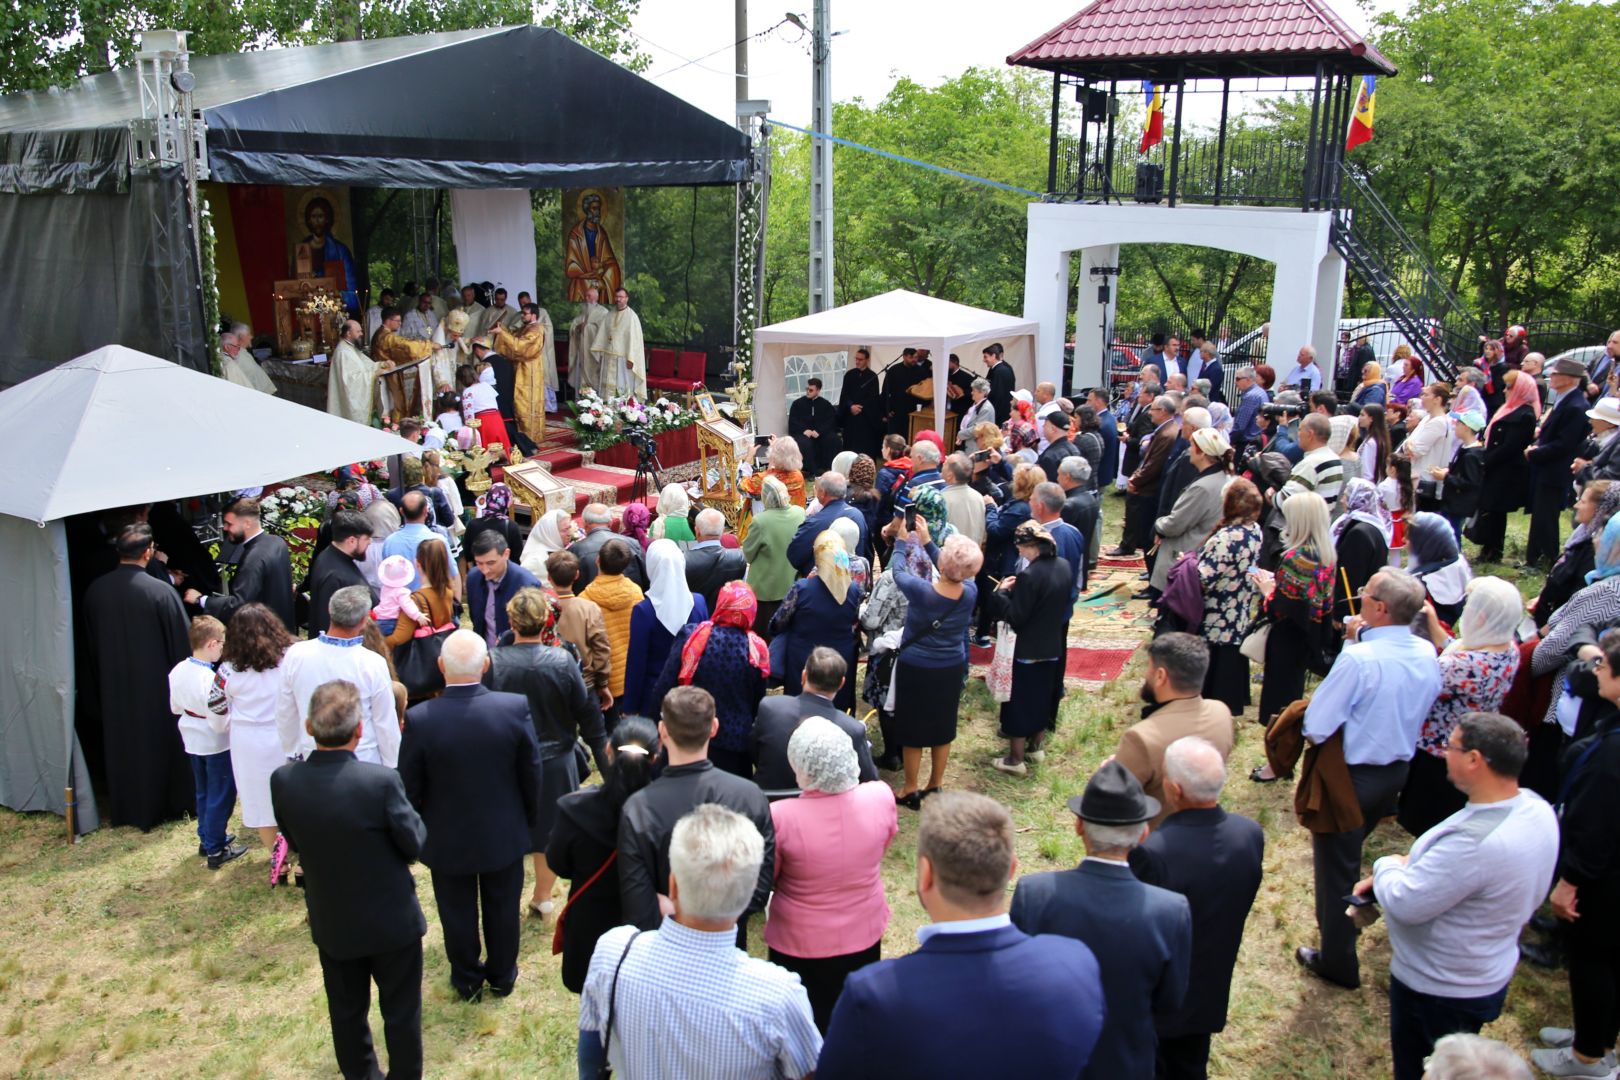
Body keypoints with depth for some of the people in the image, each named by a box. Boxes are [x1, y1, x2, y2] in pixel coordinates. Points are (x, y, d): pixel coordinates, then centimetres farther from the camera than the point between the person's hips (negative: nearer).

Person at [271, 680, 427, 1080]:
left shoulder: (282, 781, -17)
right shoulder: (381, 781, -30)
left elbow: (295, 843, -1)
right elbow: (415, 844, -17)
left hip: (331, 922, 4)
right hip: (391, 919, -4)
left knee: (346, 1010, 24)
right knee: (401, 1012, 17)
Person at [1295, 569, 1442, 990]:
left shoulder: (1359, 659, -30)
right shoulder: (1427, 654, -7)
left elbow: (1316, 726, -27)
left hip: (1351, 777, -7)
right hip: (1397, 770, 7)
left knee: (1336, 865, 10)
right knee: (1352, 853, 29)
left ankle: (1338, 962, 24)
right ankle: (1344, 922, 50)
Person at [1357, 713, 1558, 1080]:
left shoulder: (1474, 842, -40)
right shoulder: (1535, 808, -10)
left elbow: (1404, 902, -31)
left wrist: (1387, 866, -12)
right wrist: (1408, 866, -4)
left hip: (1439, 990, -8)